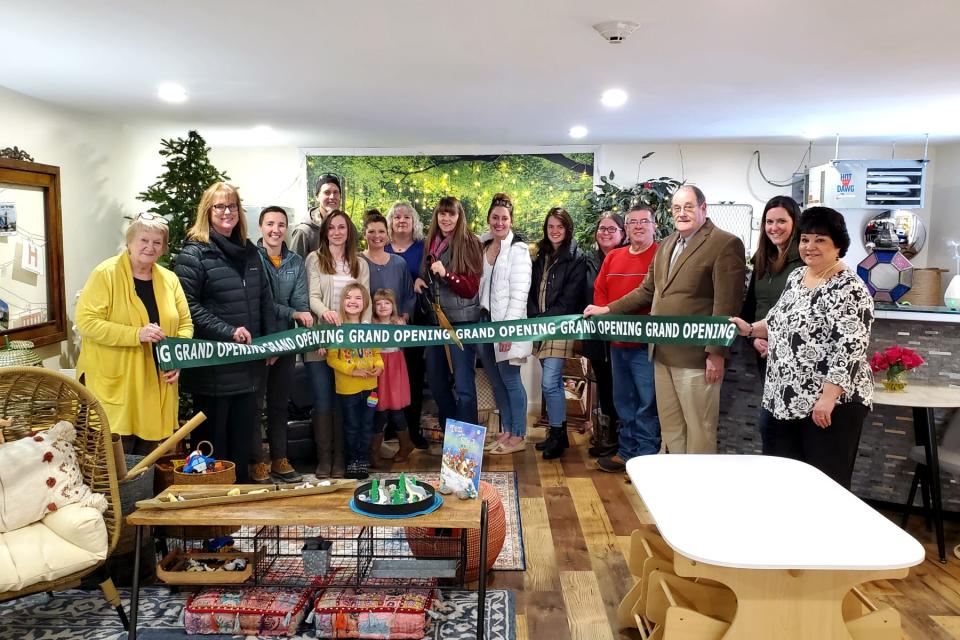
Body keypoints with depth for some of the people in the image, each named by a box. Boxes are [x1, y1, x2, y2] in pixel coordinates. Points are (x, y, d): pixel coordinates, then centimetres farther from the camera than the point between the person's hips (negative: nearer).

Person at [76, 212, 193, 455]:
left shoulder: (169, 279, 9)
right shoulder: (106, 273, -8)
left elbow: (185, 323, 14)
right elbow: (86, 321, -14)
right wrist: (136, 334, -23)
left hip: (155, 384, 5)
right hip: (113, 385, -5)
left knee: (147, 462, 12)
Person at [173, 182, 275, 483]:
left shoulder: (250, 252, 12)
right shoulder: (193, 253, -8)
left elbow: (265, 298, 16)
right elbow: (188, 305, -16)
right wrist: (227, 332, -21)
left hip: (248, 363, 6)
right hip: (212, 365, -6)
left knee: (244, 430, 17)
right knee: (212, 435, 6)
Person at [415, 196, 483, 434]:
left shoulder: (469, 244, -8)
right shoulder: (431, 243, 10)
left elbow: (471, 288, -12)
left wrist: (445, 274, -25)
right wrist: (420, 280, 3)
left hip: (461, 321, -7)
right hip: (435, 320, 7)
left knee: (463, 385, -5)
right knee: (436, 381, 15)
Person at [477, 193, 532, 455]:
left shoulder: (518, 249, -8)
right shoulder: (484, 247, 12)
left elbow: (519, 293, -13)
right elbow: (481, 286, 13)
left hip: (506, 324, -7)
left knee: (510, 379, -1)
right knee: (496, 381, 12)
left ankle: (518, 436, 10)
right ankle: (506, 431, 24)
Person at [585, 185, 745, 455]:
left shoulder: (725, 244, -8)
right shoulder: (666, 245, 16)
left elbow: (727, 304, -13)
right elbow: (647, 291, 21)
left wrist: (717, 352, -16)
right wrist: (607, 309, 16)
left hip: (696, 356, -7)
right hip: (663, 354, 7)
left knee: (699, 429, 3)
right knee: (670, 428, 15)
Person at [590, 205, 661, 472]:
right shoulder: (613, 257, 13)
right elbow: (599, 292, 13)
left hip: (646, 343, -6)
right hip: (617, 342, 6)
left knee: (647, 403, -2)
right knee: (624, 401, 16)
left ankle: (646, 458, 8)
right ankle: (626, 452, 28)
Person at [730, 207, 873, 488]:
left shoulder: (849, 288, -15)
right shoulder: (796, 276, 11)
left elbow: (850, 348, -21)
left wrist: (828, 397, -25)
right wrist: (751, 329, 9)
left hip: (831, 403, -8)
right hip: (788, 400, 8)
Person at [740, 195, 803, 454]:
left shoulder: (805, 260, -12)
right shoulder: (762, 260, 12)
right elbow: (749, 305, 15)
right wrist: (754, 337, 1)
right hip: (764, 352, 7)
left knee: (767, 419, -9)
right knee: (778, 417, 15)